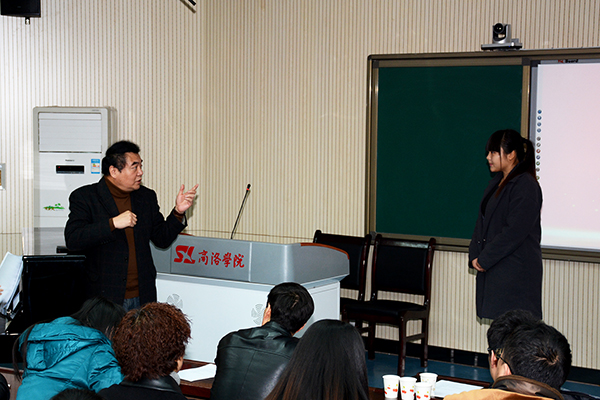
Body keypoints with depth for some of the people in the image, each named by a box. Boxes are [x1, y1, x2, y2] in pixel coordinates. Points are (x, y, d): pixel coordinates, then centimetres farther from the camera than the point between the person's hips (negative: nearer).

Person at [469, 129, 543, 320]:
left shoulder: (526, 186, -12)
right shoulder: (496, 184, 16)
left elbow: (514, 232, -17)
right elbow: (482, 222, 17)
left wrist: (484, 259, -13)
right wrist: (475, 255, 3)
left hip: (516, 273, -8)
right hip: (492, 269, 8)